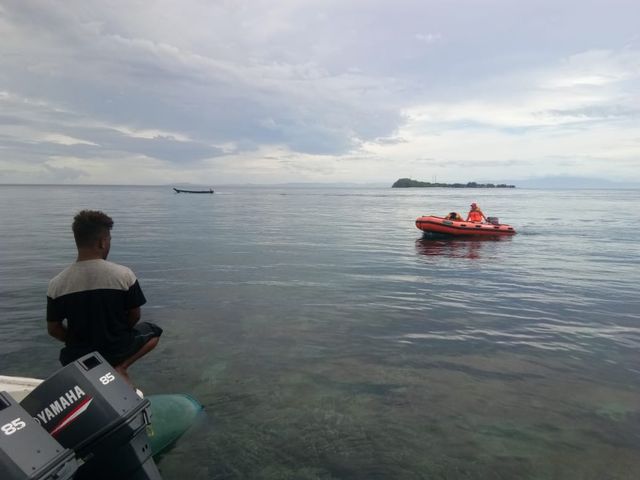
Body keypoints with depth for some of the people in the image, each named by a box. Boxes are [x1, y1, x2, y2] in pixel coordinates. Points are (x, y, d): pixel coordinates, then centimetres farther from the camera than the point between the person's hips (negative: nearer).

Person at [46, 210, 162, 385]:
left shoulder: (56, 284, -15)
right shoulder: (124, 274, -20)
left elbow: (53, 329, -5)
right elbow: (134, 316, -9)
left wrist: (79, 342, 13)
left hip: (79, 355, 5)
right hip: (117, 350, -5)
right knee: (153, 331, 25)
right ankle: (120, 366, 1)